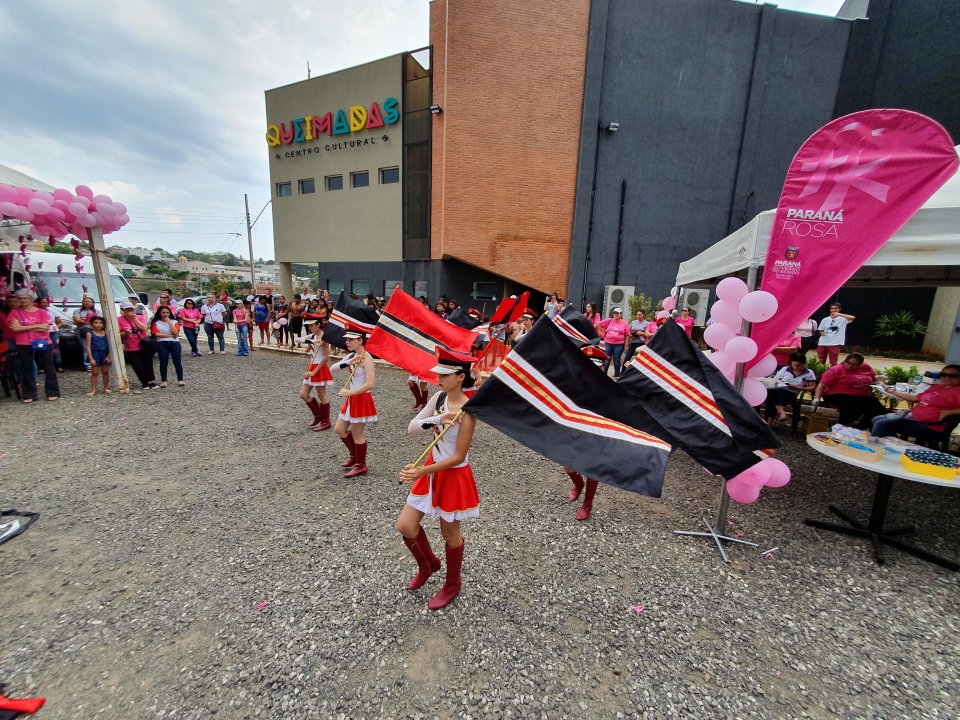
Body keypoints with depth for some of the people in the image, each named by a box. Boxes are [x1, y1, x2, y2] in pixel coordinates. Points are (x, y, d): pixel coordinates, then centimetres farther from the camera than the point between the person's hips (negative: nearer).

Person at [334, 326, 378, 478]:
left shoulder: (366, 358, -19)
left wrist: (349, 392, -26)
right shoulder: (352, 355, 6)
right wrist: (347, 363, -15)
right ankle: (354, 455, 38)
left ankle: (361, 466, 22)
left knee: (356, 433, 4)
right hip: (351, 398, 9)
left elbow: (370, 384, -28)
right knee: (339, 429, 16)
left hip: (362, 399, -9)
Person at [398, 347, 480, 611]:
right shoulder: (439, 398, -5)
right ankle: (428, 564, 42)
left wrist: (422, 471, -28)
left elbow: (458, 457, -22)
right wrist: (435, 419, -28)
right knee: (405, 526, 11)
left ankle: (453, 584, 44)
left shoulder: (466, 411, -25)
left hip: (454, 475, -6)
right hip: (431, 468, 7)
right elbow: (411, 428, -10)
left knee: (449, 533, 15)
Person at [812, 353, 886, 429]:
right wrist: (817, 398, -24)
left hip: (862, 396, 6)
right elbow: (822, 386, -10)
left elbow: (874, 378, 31)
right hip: (839, 396, -6)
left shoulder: (865, 367, 12)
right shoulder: (836, 370, -4)